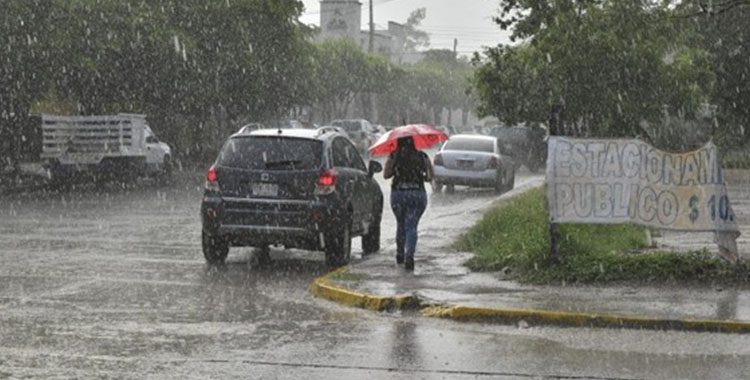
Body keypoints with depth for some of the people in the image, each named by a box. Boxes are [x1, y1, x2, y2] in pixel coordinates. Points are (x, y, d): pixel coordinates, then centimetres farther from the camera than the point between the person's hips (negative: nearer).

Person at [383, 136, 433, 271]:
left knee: (401, 224, 19)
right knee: (411, 226, 0)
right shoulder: (422, 156, -1)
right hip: (418, 194, -1)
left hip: (398, 194, 1)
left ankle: (400, 254, 26)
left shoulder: (394, 156, -2)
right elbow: (430, 176, 0)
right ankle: (409, 255, -17)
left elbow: (386, 174, -1)